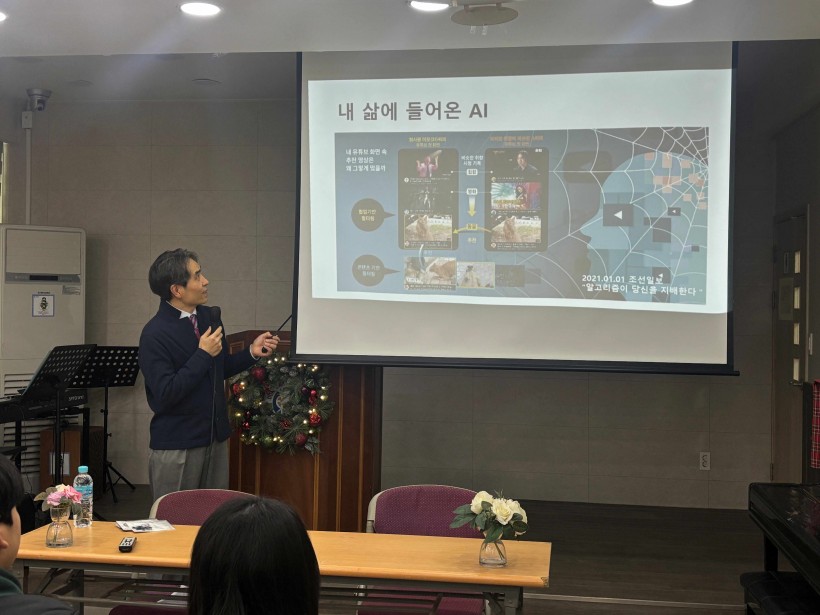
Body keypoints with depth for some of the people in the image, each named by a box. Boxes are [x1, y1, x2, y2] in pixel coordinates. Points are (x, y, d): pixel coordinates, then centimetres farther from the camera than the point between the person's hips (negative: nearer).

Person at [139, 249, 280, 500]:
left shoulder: (208, 316, 5)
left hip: (215, 438, 6)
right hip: (176, 447, -6)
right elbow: (164, 394, -22)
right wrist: (203, 355, -21)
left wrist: (252, 353, 2)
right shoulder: (154, 334, -16)